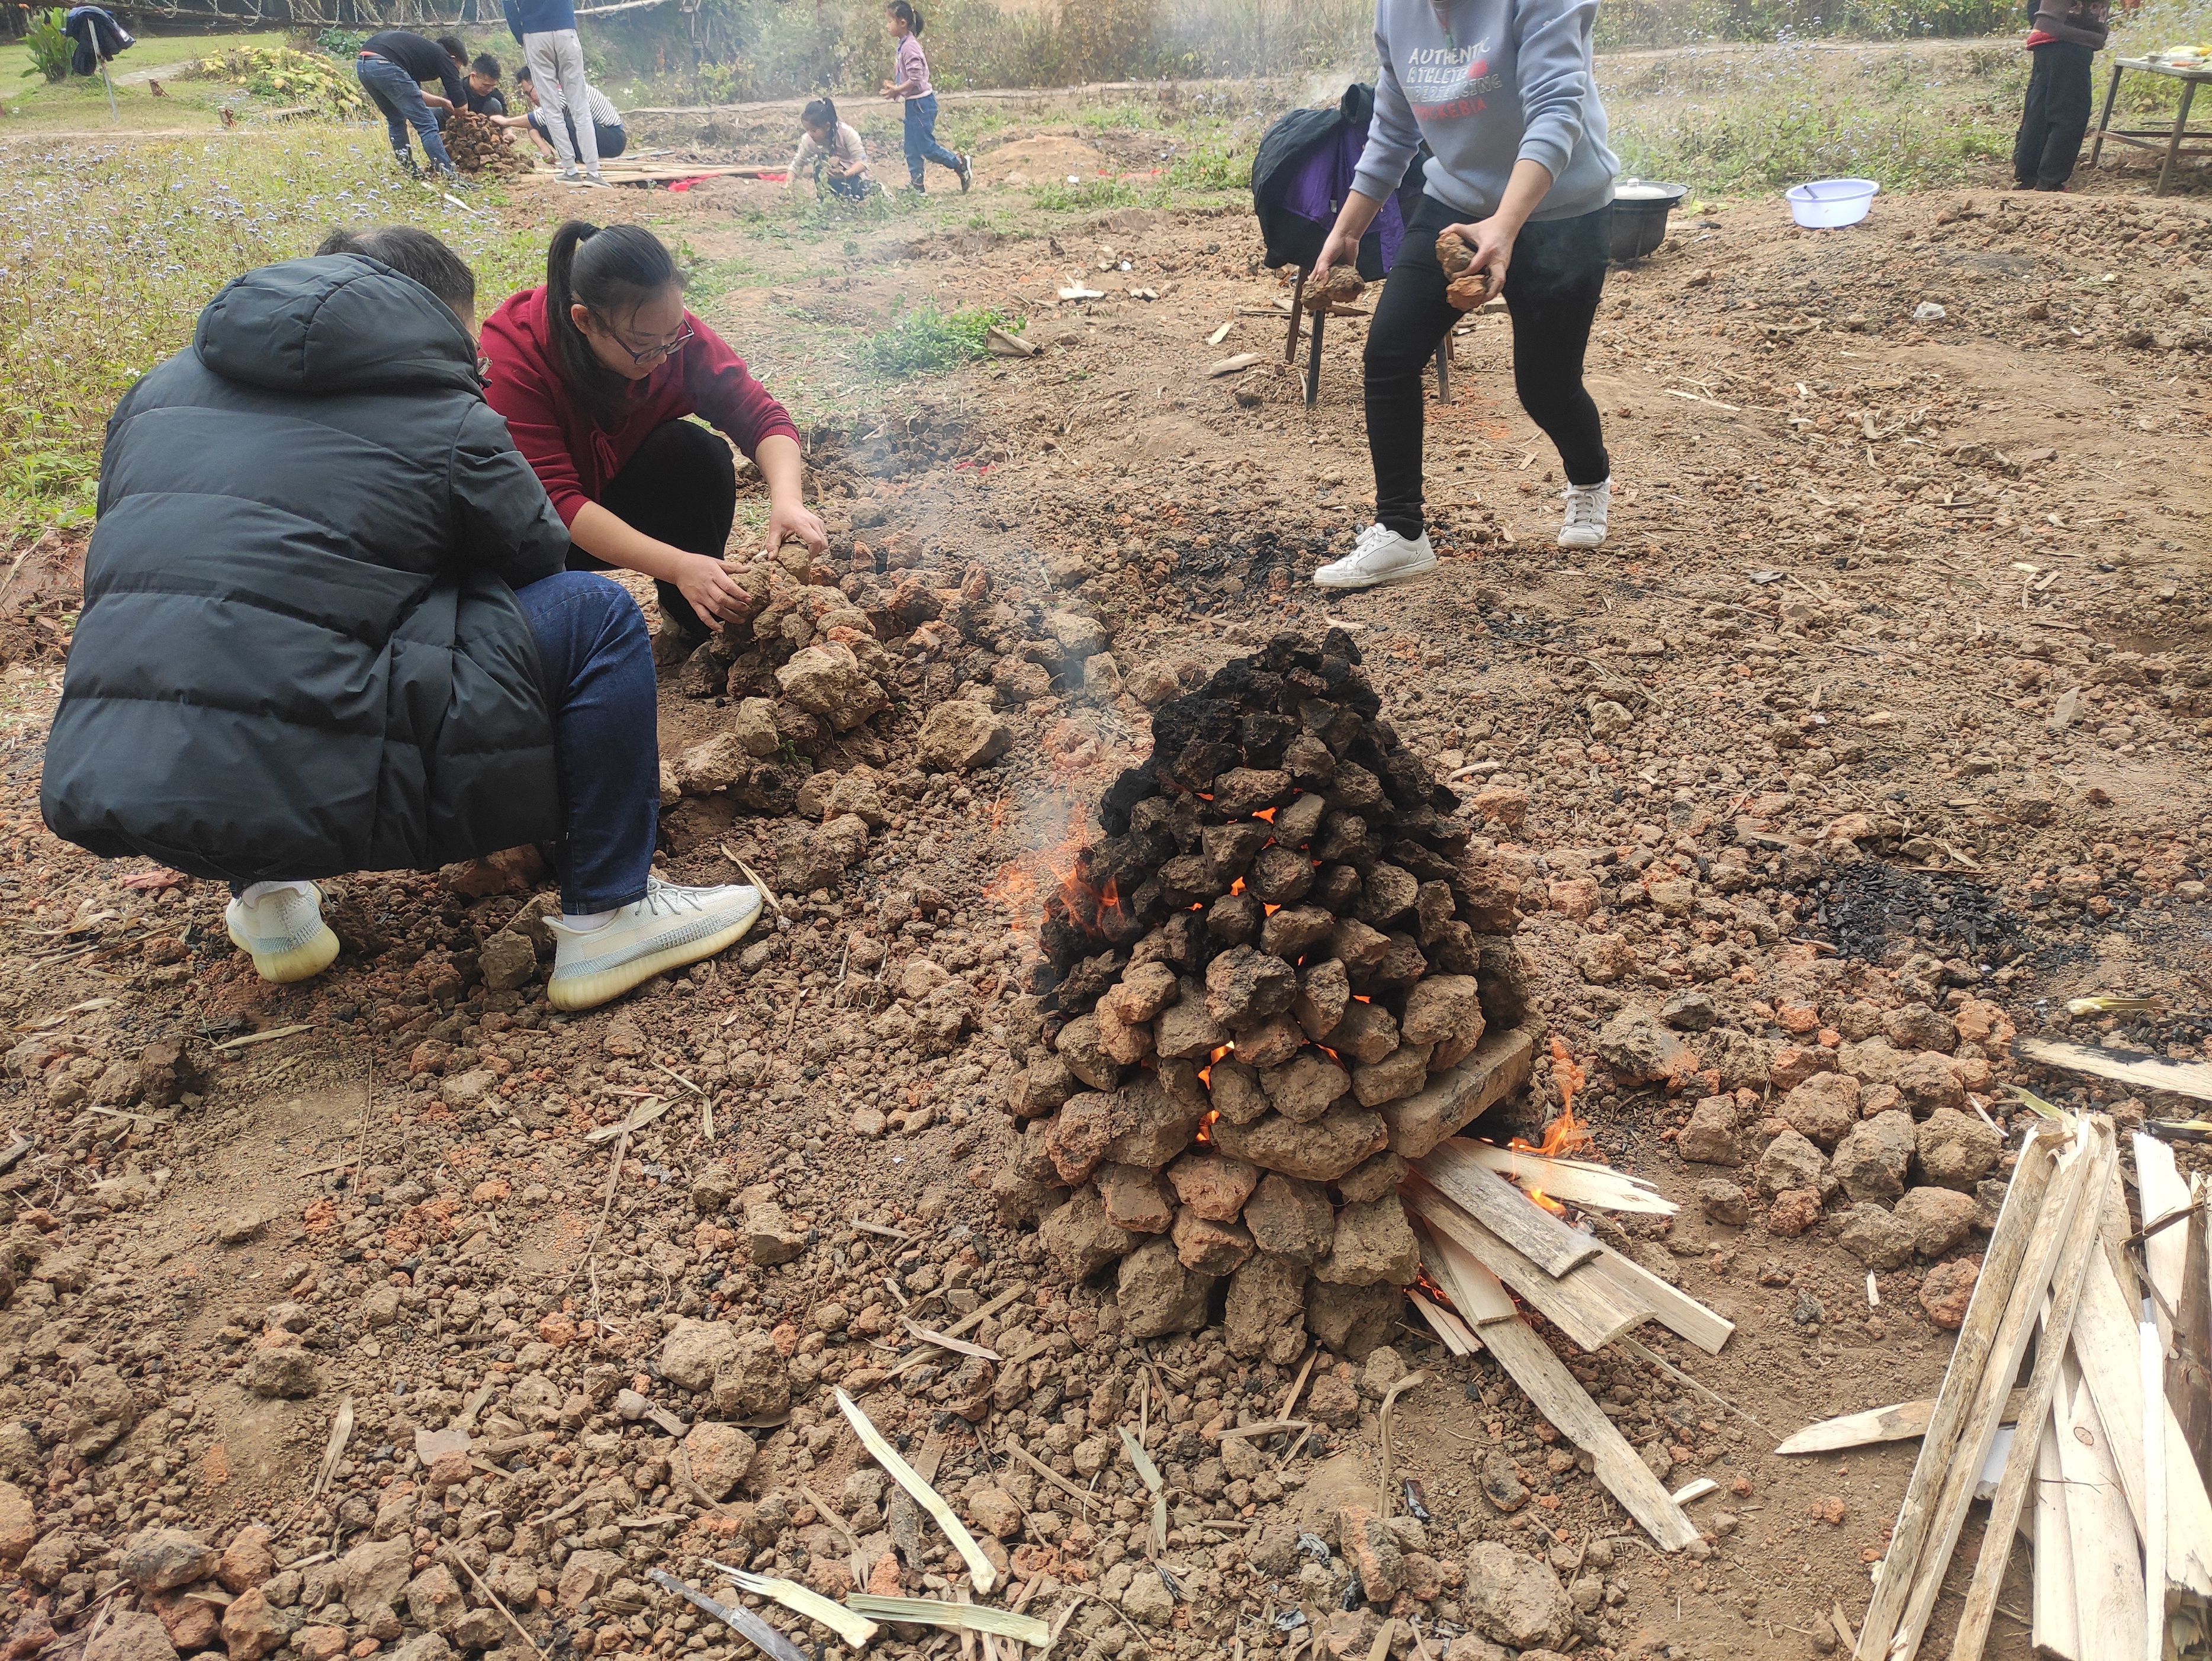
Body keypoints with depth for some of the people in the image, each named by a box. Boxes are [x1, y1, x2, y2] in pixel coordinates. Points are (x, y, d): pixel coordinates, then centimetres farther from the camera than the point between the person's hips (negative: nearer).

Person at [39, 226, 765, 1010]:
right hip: (302, 792, -7)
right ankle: (610, 915, 9)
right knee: (597, 617, 1)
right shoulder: (448, 422, 0)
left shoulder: (159, 389, 19)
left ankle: (265, 893, 31)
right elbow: (537, 560, 12)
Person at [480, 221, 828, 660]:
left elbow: (760, 415, -19)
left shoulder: (669, 329, -20)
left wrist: (786, 500, -41)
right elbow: (552, 500, -37)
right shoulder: (511, 360, -31)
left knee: (694, 450, -27)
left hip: (625, 500, 4)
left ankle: (692, 627, -11)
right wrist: (677, 566, -47)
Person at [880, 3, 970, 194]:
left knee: (926, 146, -5)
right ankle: (917, 186, 14)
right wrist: (895, 87, 4)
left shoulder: (909, 46, -19)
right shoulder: (904, 44, 10)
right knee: (912, 149, 10)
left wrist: (897, 91, -17)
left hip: (921, 102, -10)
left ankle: (961, 165, 7)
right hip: (913, 103, 10)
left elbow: (916, 78, -25)